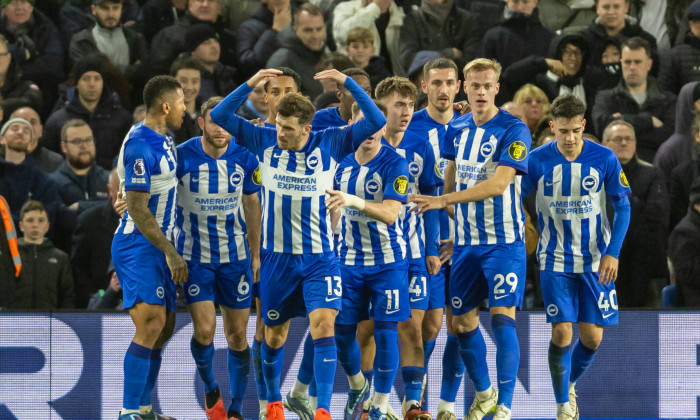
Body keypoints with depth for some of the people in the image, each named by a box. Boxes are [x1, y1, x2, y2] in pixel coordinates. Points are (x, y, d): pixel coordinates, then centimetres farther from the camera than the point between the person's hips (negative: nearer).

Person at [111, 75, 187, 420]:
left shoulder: (161, 140, 13)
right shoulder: (141, 146, -18)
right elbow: (137, 209, -22)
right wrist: (170, 252, -22)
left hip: (157, 247, 10)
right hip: (139, 246, -10)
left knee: (164, 326, 12)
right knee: (151, 323, -20)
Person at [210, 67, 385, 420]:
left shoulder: (329, 144, -7)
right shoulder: (265, 142, -4)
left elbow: (376, 122, -12)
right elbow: (219, 117, -8)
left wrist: (348, 83, -22)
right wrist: (251, 84, -22)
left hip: (319, 257, -2)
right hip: (276, 257, 2)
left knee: (323, 325, -17)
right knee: (274, 334, 12)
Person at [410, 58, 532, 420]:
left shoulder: (513, 130, -13)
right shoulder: (457, 129, 7)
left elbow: (498, 183, -23)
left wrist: (444, 200, -25)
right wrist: (447, 227, 12)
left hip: (504, 242, -6)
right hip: (466, 243, 6)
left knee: (502, 319, -14)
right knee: (462, 321, 11)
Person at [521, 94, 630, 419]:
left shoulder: (605, 160, -7)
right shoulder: (537, 161, -8)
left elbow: (622, 207, 0)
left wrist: (612, 253, -8)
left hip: (596, 262, 1)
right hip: (555, 261, -1)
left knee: (592, 337, 2)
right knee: (562, 333, -11)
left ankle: (569, 383, 31)